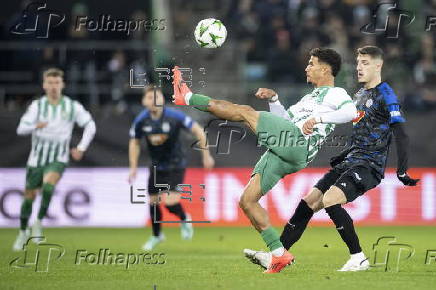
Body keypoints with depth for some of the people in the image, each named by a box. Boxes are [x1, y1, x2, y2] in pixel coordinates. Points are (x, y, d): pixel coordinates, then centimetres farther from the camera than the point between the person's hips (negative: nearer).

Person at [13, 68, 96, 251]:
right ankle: (23, 232, 31)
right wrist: (35, 126, -38)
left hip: (58, 160, -1)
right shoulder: (37, 105, -7)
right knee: (29, 196, 8)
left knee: (48, 184, -30)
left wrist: (81, 148, 0)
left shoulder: (72, 106, -3)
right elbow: (21, 129, -17)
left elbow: (90, 126, 10)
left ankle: (39, 222, -12)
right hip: (37, 158, 1)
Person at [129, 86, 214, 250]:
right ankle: (157, 236, 35)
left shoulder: (174, 116, -21)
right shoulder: (141, 120, -11)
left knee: (170, 202, -18)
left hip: (175, 165, -4)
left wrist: (206, 155, -8)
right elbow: (134, 143, 7)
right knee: (153, 202, 9)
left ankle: (185, 220, 17)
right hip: (156, 167, 4)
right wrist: (133, 167, 3)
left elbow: (198, 131, -11)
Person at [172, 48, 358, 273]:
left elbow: (351, 111, -14)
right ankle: (279, 253, 3)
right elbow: (286, 118, 38)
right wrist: (273, 99, 23)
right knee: (247, 201, 4)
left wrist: (318, 118, -19)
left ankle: (188, 98, -1)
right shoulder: (311, 96, 36)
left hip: (297, 142, -10)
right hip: (281, 154, 10)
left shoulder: (336, 94, 7)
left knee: (246, 112, -13)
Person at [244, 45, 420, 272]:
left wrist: (402, 171, -20)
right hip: (351, 162, 9)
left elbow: (401, 135, -13)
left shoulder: (385, 95, -8)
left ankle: (359, 259, -18)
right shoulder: (359, 95, 19)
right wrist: (341, 158, 28)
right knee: (308, 201, 1)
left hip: (370, 165, -9)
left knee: (329, 200, -27)